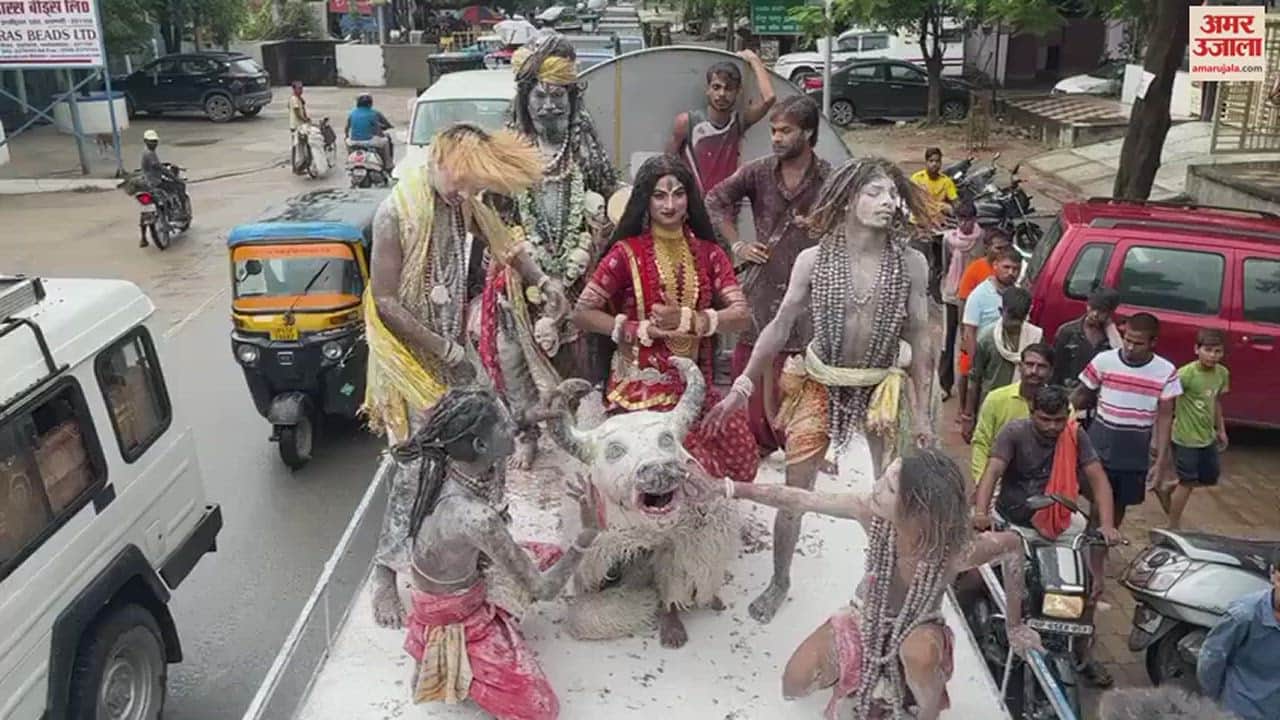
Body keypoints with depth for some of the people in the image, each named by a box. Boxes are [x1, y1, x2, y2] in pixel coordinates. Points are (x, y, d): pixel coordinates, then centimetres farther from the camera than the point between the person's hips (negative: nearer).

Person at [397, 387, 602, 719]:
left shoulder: (449, 470, -15)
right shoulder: (475, 517, -39)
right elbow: (542, 589, -29)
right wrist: (588, 533, -33)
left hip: (461, 591, 8)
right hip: (453, 624, -8)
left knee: (550, 555, 16)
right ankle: (447, 664, 8)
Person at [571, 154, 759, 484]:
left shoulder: (708, 253, 8)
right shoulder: (627, 252, -3)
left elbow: (741, 314, -1)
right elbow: (582, 313, -5)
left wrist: (687, 320, -16)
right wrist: (641, 330, -14)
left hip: (696, 387, 5)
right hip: (641, 391, -4)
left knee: (741, 456, -8)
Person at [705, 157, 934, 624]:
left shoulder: (911, 264, -8)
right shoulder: (813, 260, -10)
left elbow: (919, 341, -1)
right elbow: (779, 327, -4)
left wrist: (921, 412, 0)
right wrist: (743, 385, -8)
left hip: (881, 388, 1)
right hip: (820, 386, -1)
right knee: (795, 490, 6)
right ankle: (780, 580, 27)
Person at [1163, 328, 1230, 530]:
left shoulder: (1222, 373, 0)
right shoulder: (1186, 373, -23)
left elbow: (1216, 401, 14)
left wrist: (1221, 429, 18)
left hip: (1208, 437, 7)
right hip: (1186, 438, -7)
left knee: (1210, 478, 17)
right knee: (1187, 482, 3)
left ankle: (1166, 489, 35)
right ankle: (1174, 527, 20)